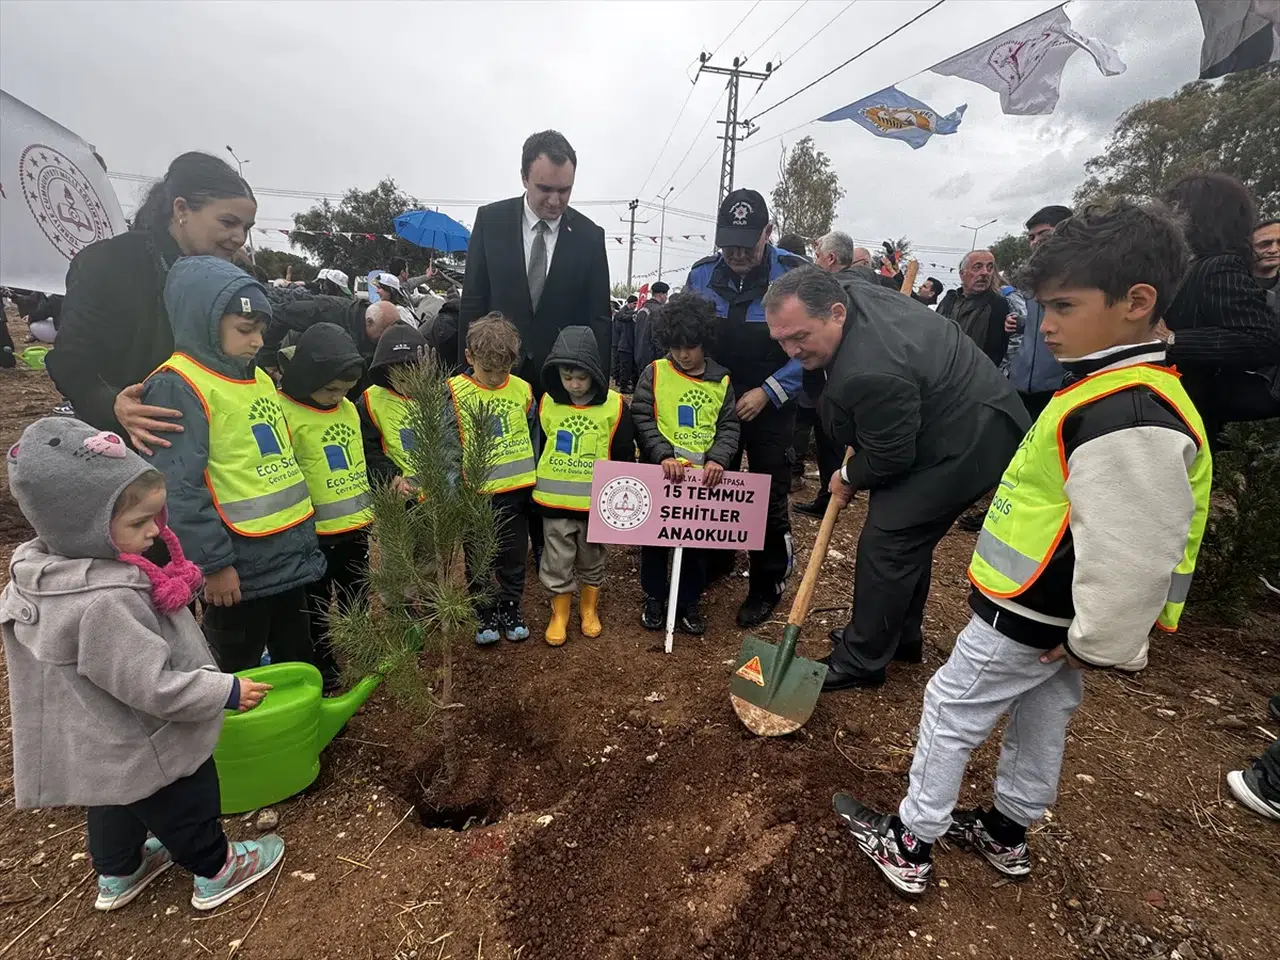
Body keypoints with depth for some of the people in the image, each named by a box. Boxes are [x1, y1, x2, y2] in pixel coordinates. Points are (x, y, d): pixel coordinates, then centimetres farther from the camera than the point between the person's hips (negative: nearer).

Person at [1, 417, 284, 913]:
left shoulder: (45, 569, -9)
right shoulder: (104, 604, -39)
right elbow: (152, 686, -33)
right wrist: (227, 691, -22)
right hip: (146, 751, -8)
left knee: (117, 803, 31)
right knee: (185, 808, 16)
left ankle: (118, 874, 55)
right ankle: (216, 872, 39)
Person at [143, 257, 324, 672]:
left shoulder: (259, 379, 11)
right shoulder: (177, 387, -15)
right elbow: (178, 489, -20)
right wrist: (213, 563, -18)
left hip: (291, 553, 8)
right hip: (240, 565, -8)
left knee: (299, 660, 22)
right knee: (238, 674, 13)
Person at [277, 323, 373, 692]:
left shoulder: (349, 409, 5)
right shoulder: (283, 413, -16)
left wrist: (371, 511, 18)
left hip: (355, 528, 6)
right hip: (312, 535, -6)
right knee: (316, 612, 12)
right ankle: (324, 675, 28)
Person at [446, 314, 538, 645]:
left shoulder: (522, 389, 0)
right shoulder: (455, 393, -8)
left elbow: (533, 435, 10)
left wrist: (530, 475, 6)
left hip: (516, 491, 3)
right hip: (476, 495, -2)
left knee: (513, 557, 17)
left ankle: (511, 608, 36)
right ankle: (486, 615, 32)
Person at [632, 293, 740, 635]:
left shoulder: (721, 381, 5)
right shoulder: (654, 373, -1)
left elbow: (729, 426, 2)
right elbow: (641, 419, -8)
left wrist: (717, 459, -16)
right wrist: (664, 455, -21)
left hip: (703, 475, 2)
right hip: (659, 472, -1)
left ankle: (689, 602, 29)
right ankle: (654, 598, 30)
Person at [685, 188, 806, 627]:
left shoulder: (794, 274, -14)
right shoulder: (702, 274, -3)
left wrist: (768, 391, -18)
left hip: (771, 407, -3)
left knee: (769, 500, 3)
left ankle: (767, 586, 21)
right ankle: (713, 560, 39)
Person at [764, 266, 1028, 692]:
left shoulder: (870, 373, -36)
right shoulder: (854, 291, -6)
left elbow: (889, 459, -24)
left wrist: (849, 476, -3)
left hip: (966, 443, -11)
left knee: (887, 542, -9)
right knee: (907, 536, 17)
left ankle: (860, 661, 4)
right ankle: (902, 636, 33)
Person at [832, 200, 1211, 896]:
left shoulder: (1127, 416, -28)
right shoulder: (1117, 391, 6)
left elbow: (1129, 550, -32)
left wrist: (1101, 643, -18)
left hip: (1027, 618, -10)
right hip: (1049, 615, 10)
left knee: (950, 714, 6)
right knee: (1040, 720, 23)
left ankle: (909, 846, 24)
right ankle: (1006, 834, 44)